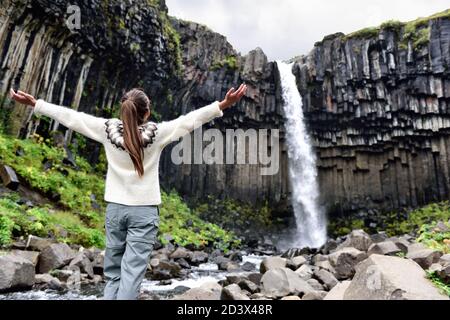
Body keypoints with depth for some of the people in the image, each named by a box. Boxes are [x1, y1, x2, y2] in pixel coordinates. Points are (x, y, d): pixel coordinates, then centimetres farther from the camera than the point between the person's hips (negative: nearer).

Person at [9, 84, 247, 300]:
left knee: (112, 273, 15)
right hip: (144, 210, -3)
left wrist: (34, 103, 13)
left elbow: (71, 116, 3)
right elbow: (190, 119, -13)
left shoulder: (108, 129, -3)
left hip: (115, 208, 3)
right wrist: (223, 105, -11)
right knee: (131, 274, 0)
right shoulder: (156, 132, -10)